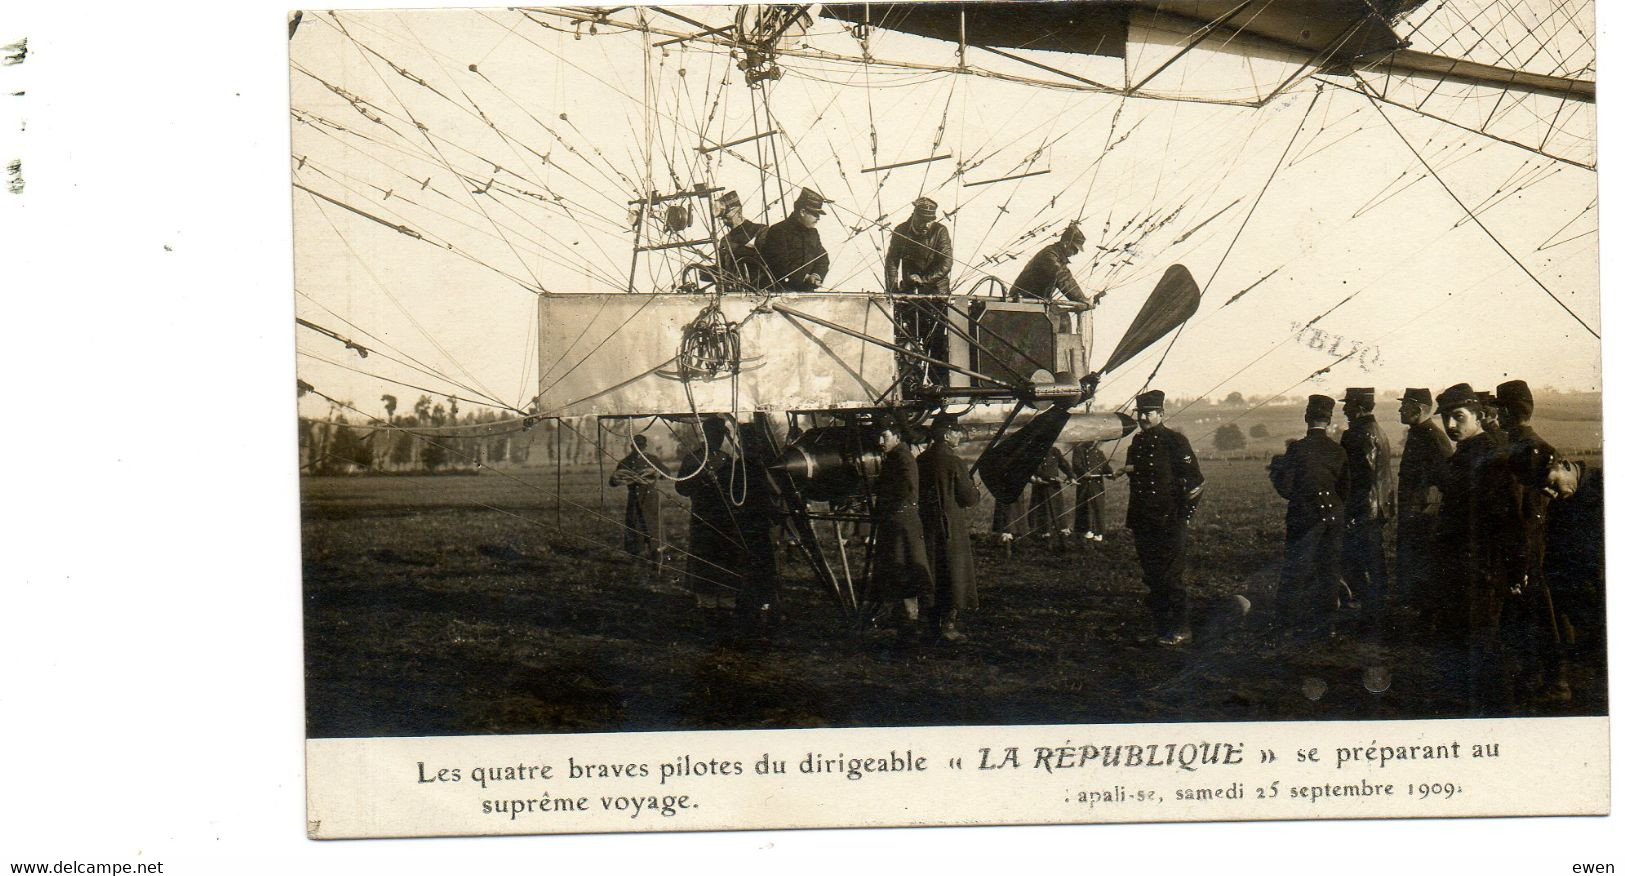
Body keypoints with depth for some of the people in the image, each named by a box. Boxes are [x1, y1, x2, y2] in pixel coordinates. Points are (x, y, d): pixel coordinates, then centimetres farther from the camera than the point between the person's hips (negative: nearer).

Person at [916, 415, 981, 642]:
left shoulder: (922, 460, 5)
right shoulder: (953, 462, -16)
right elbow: (969, 498, -14)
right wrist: (977, 493, 10)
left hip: (928, 525, 7)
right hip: (952, 527, -7)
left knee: (935, 575, 15)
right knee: (954, 574, 1)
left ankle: (936, 622, 21)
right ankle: (948, 625, 1)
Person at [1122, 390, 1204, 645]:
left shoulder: (1175, 441, -7)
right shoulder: (1137, 442, 12)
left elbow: (1195, 479, -8)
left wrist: (1184, 515, -9)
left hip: (1168, 521, -6)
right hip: (1142, 523, 6)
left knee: (1171, 576, -4)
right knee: (1151, 577, 10)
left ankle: (1180, 629, 4)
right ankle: (1161, 626, 19)